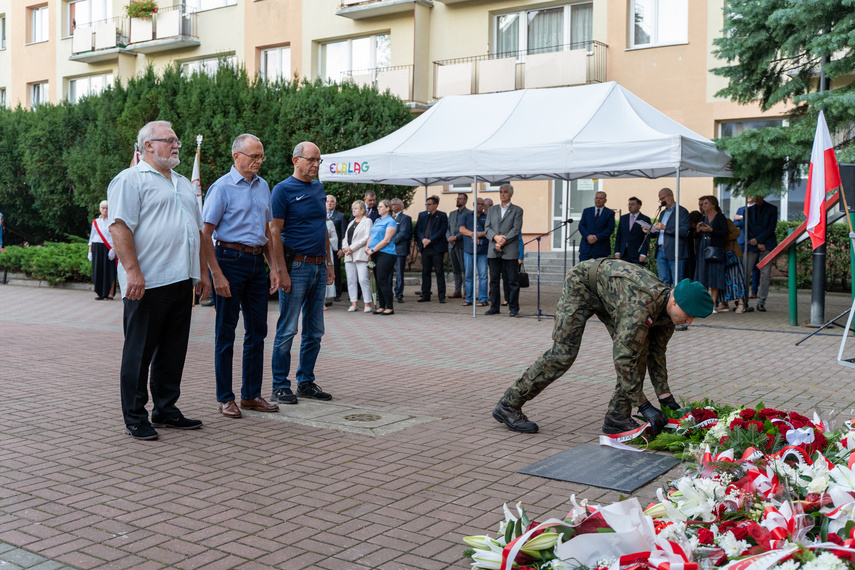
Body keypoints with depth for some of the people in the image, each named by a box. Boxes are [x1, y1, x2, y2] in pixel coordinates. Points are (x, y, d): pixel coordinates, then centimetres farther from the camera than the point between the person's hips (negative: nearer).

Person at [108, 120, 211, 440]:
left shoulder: (183, 184, 22)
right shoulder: (131, 179, -4)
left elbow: (197, 231, 26)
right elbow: (119, 227, -14)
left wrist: (202, 271, 19)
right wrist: (132, 271, -22)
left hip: (182, 281, 8)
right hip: (148, 283, -8)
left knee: (173, 351, 12)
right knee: (139, 352, 0)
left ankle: (166, 411, 22)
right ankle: (135, 419, 8)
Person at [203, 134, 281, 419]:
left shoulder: (263, 186, 13)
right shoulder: (222, 187, -8)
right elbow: (205, 234, -11)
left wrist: (273, 266, 12)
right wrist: (217, 274, -17)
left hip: (257, 262, 7)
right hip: (231, 259, -7)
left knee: (257, 330, 10)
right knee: (226, 332, 2)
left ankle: (251, 394, 20)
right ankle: (225, 398, 11)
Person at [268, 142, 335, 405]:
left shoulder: (319, 188, 15)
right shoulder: (283, 190, -7)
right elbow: (274, 233, -11)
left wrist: (328, 263, 15)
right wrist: (282, 272, -17)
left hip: (319, 267, 7)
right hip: (296, 265, -7)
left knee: (315, 331, 10)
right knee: (287, 330, -3)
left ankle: (306, 382, 19)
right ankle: (280, 386, 5)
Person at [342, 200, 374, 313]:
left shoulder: (367, 221, 1)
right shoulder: (351, 223, 23)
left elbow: (366, 238, -10)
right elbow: (346, 237, 22)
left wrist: (352, 248, -12)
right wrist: (344, 247, 0)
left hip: (361, 255, -7)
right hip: (349, 256, 7)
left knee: (363, 279, -12)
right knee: (351, 280, 4)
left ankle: (367, 304, -7)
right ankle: (353, 303, 7)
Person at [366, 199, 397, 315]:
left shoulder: (390, 221, -5)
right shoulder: (377, 221, 19)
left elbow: (387, 240, -13)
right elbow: (371, 236, 20)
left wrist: (373, 250, -14)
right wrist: (368, 247, 1)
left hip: (386, 254, -8)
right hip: (375, 254, 8)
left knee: (382, 280, -11)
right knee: (378, 281, 6)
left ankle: (390, 307, -6)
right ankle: (381, 306, 11)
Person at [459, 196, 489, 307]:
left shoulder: (487, 217, 13)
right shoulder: (466, 216, 17)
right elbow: (462, 229, 3)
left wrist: (478, 234, -13)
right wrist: (472, 234, -12)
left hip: (482, 250, -1)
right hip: (468, 249, 1)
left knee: (483, 275, -6)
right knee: (469, 275, 3)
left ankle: (483, 299, -2)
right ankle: (469, 299, 10)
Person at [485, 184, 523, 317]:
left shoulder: (517, 210, 5)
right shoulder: (492, 210, 17)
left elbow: (516, 229, -5)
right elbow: (487, 227, 9)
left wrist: (503, 241, -13)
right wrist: (495, 237, -11)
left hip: (510, 251, -4)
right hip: (493, 251, 4)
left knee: (512, 280, -2)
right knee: (494, 280, 6)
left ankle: (514, 308, 5)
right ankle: (494, 307, 13)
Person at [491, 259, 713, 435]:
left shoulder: (668, 310, -14)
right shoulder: (641, 306, -41)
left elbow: (656, 353, 0)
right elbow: (623, 358, -40)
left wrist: (666, 398, -5)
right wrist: (644, 406, -36)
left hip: (609, 293, 8)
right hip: (582, 283, -8)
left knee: (639, 348, -7)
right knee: (563, 354, -13)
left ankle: (617, 417, -2)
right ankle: (509, 405, -3)